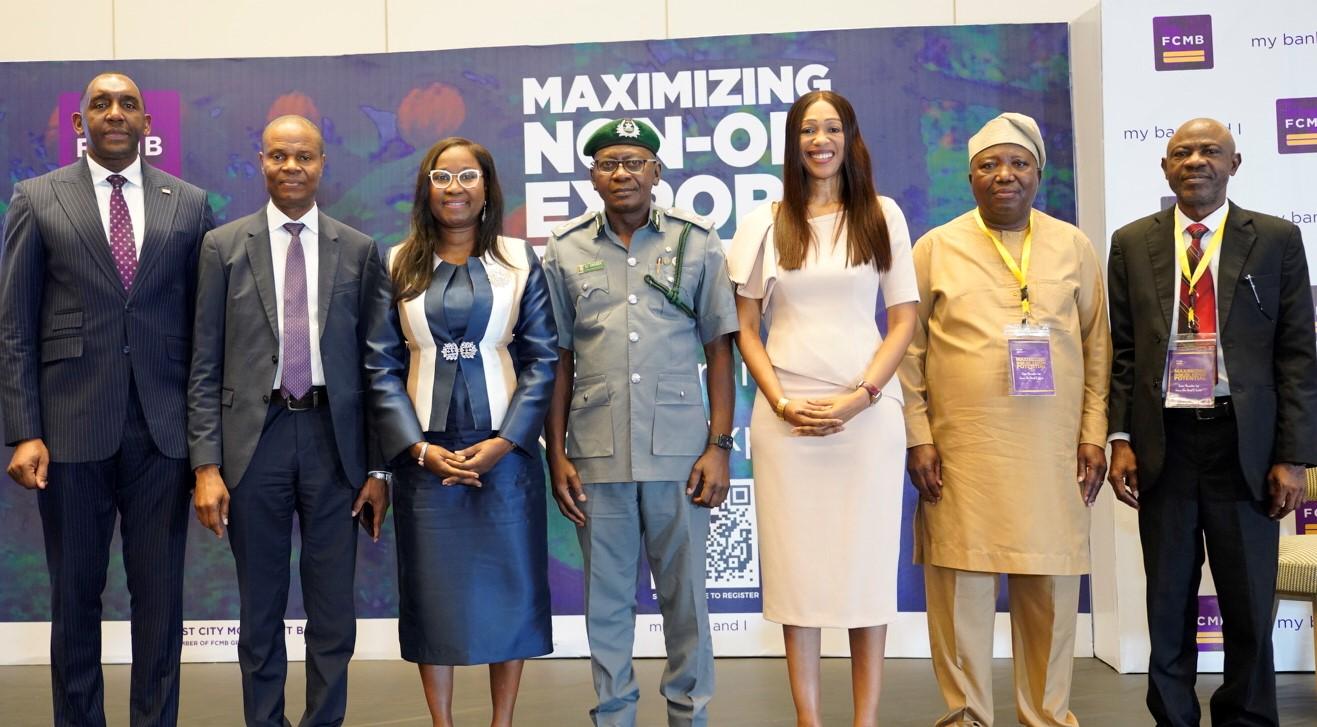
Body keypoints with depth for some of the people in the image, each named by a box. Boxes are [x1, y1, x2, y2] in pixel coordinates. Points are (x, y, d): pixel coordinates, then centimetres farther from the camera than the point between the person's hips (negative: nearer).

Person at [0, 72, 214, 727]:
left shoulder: (189, 204, 7)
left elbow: (204, 323, 7)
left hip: (163, 428, 1)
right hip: (71, 427, -1)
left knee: (160, 594, 6)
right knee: (75, 595, 10)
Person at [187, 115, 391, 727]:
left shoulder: (360, 251, 5)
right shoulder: (223, 247, 4)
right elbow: (205, 367, 2)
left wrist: (378, 468, 2)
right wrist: (207, 465, -5)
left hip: (335, 440, 1)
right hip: (254, 440, 0)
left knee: (333, 614, 8)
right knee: (261, 613, 10)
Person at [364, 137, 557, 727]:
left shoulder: (520, 260, 4)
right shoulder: (398, 265, 5)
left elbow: (542, 360, 0)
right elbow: (381, 366, 2)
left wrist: (504, 442, -11)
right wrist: (419, 448, -9)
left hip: (505, 449, 0)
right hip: (423, 453, 1)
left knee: (508, 587, 5)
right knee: (432, 590, 6)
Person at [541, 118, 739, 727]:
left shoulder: (697, 242, 4)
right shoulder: (565, 251, 7)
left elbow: (719, 347, 4)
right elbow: (558, 359, 8)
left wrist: (719, 445, -2)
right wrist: (556, 454, 4)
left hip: (679, 449, -1)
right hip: (596, 454, 1)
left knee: (684, 592, 7)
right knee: (606, 596, 9)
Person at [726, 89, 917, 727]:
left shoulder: (883, 216, 7)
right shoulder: (764, 223, 7)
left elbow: (904, 320, 4)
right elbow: (746, 328, 7)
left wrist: (859, 398, -9)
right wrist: (782, 402, -7)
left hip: (867, 412, 0)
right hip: (787, 417, 0)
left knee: (867, 561, 2)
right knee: (795, 562, 2)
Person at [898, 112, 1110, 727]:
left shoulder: (1074, 247, 11)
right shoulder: (934, 248, 6)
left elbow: (1097, 348, 11)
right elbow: (909, 352, 4)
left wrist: (1094, 436, 4)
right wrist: (918, 439, -3)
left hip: (1053, 452, 2)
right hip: (961, 451, -1)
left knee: (1051, 591, 5)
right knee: (962, 588, 1)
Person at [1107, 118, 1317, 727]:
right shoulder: (1132, 243, 7)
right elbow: (1121, 350, 5)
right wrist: (1121, 438, -3)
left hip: (1244, 445, -1)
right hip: (1163, 442, 1)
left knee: (1250, 604, 7)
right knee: (1169, 604, 9)